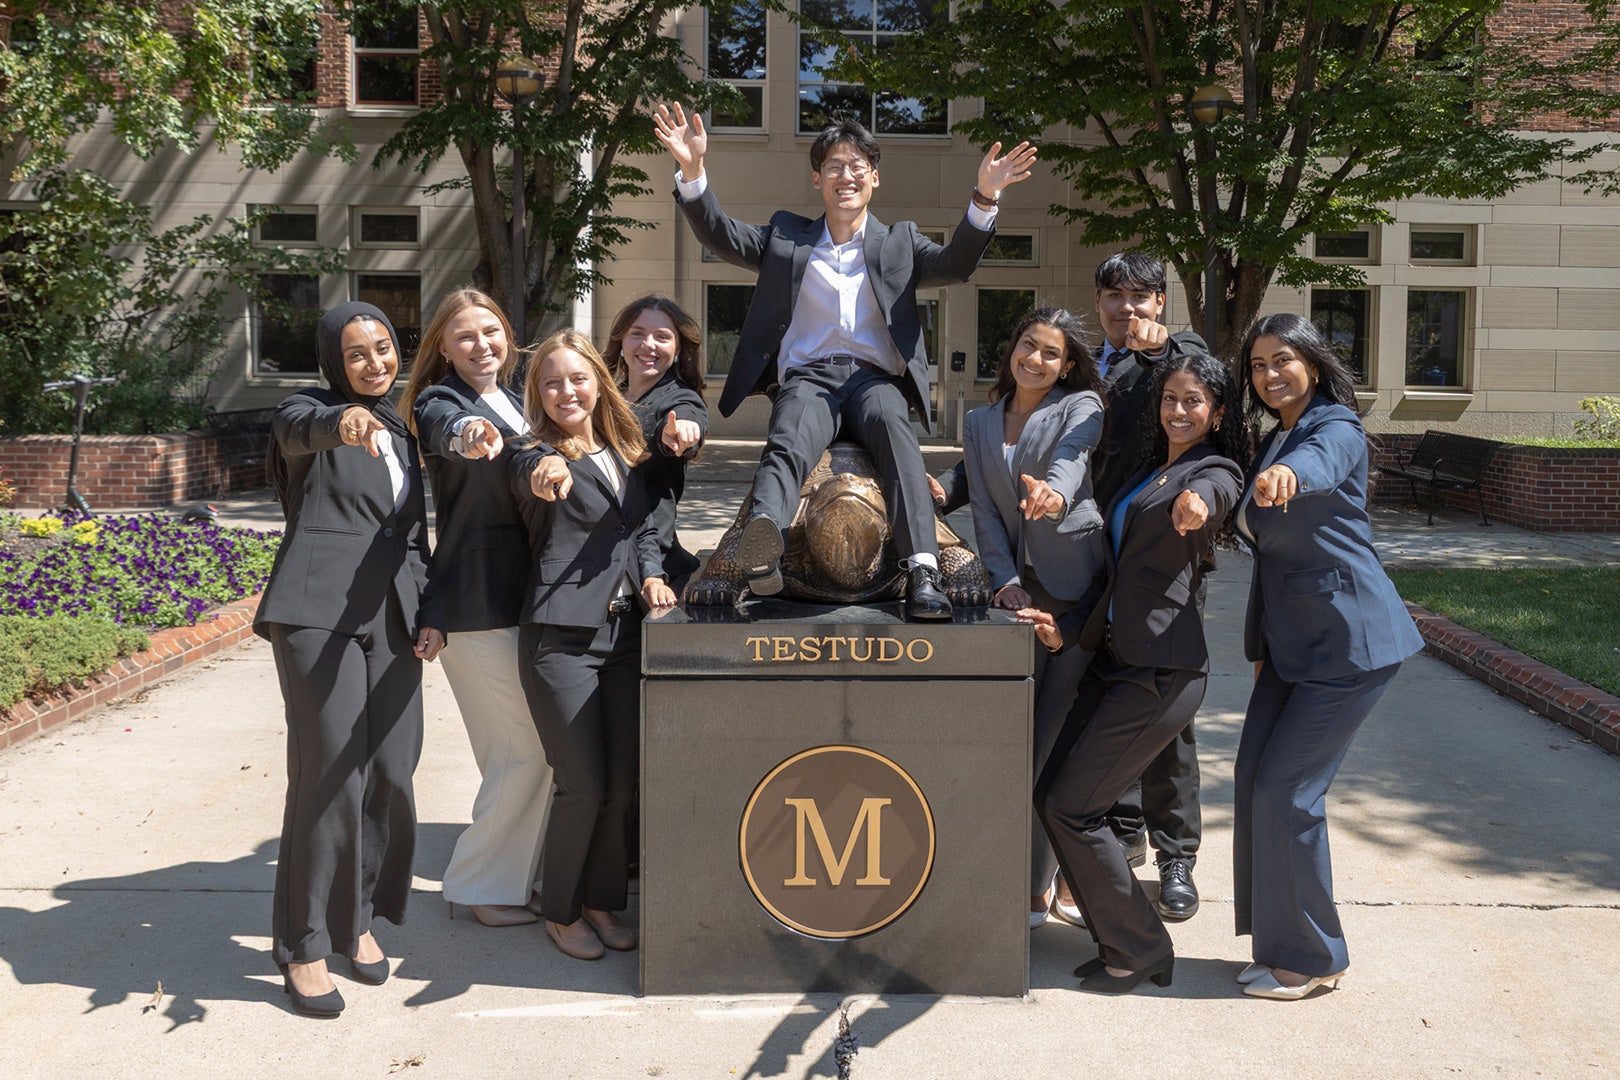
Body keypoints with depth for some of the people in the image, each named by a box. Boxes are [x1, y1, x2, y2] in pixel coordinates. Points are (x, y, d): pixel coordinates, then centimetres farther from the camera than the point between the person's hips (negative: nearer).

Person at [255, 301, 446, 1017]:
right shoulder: (310, 414, 4)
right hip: (319, 611, -6)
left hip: (392, 616, 6)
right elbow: (298, 428, -22)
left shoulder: (400, 435, 22)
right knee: (332, 776, -10)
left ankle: (356, 918, 21)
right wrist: (342, 421, -46)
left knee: (392, 775, 2)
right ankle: (304, 944, 4)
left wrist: (430, 614, 10)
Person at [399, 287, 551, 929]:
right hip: (478, 604, -8)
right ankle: (479, 887, 12)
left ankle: (516, 873, 32)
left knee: (528, 749, 16)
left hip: (521, 596, 8)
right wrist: (467, 438, -57)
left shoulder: (513, 402, 15)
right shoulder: (441, 402, -9)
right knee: (526, 751, -4)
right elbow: (445, 427, -35)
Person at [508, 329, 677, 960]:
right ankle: (561, 913, 18)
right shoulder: (538, 459, -6)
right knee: (583, 786, -3)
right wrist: (547, 475, -54)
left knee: (622, 782, 9)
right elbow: (534, 482, -30)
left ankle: (602, 901, 27)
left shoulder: (624, 454, 14)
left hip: (623, 635, 6)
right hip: (562, 639, -6)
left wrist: (651, 575, 0)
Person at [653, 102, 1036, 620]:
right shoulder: (786, 236, 23)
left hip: (874, 377, 0)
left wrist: (985, 198, -9)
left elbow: (954, 264, 7)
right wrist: (693, 169, -5)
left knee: (892, 425, -35)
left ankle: (923, 572, -48)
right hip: (806, 377, 0)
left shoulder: (899, 241, 23)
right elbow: (720, 234, 11)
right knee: (788, 441, -34)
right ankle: (761, 548, -64)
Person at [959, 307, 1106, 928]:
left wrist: (1055, 491, -42)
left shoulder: (1081, 406, 5)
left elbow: (1073, 458, -17)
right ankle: (1034, 872, 11)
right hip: (1019, 590, 4)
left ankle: (1036, 883, 4)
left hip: (1081, 589, -4)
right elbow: (984, 510, 8)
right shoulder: (979, 424, 17)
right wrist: (1004, 581, -7)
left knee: (1060, 738, -5)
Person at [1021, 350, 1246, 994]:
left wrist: (1195, 505, -54)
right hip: (1113, 659, 9)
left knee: (1073, 807, -9)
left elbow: (1210, 495, -30)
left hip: (1162, 670, -9)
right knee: (1050, 794, 7)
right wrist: (1068, 629, 6)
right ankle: (1120, 938, 21)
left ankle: (1140, 950, 8)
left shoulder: (1216, 471, -3)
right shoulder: (1149, 470, 21)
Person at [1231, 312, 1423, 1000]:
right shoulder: (1272, 440, 15)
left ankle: (1310, 957, 7)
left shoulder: (1336, 428, -11)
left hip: (1349, 640, -9)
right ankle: (1284, 941, 20)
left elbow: (1320, 464, -37)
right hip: (1292, 639, 9)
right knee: (1255, 781, 5)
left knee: (1286, 788, -9)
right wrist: (1262, 644, 18)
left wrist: (1287, 473, -61)